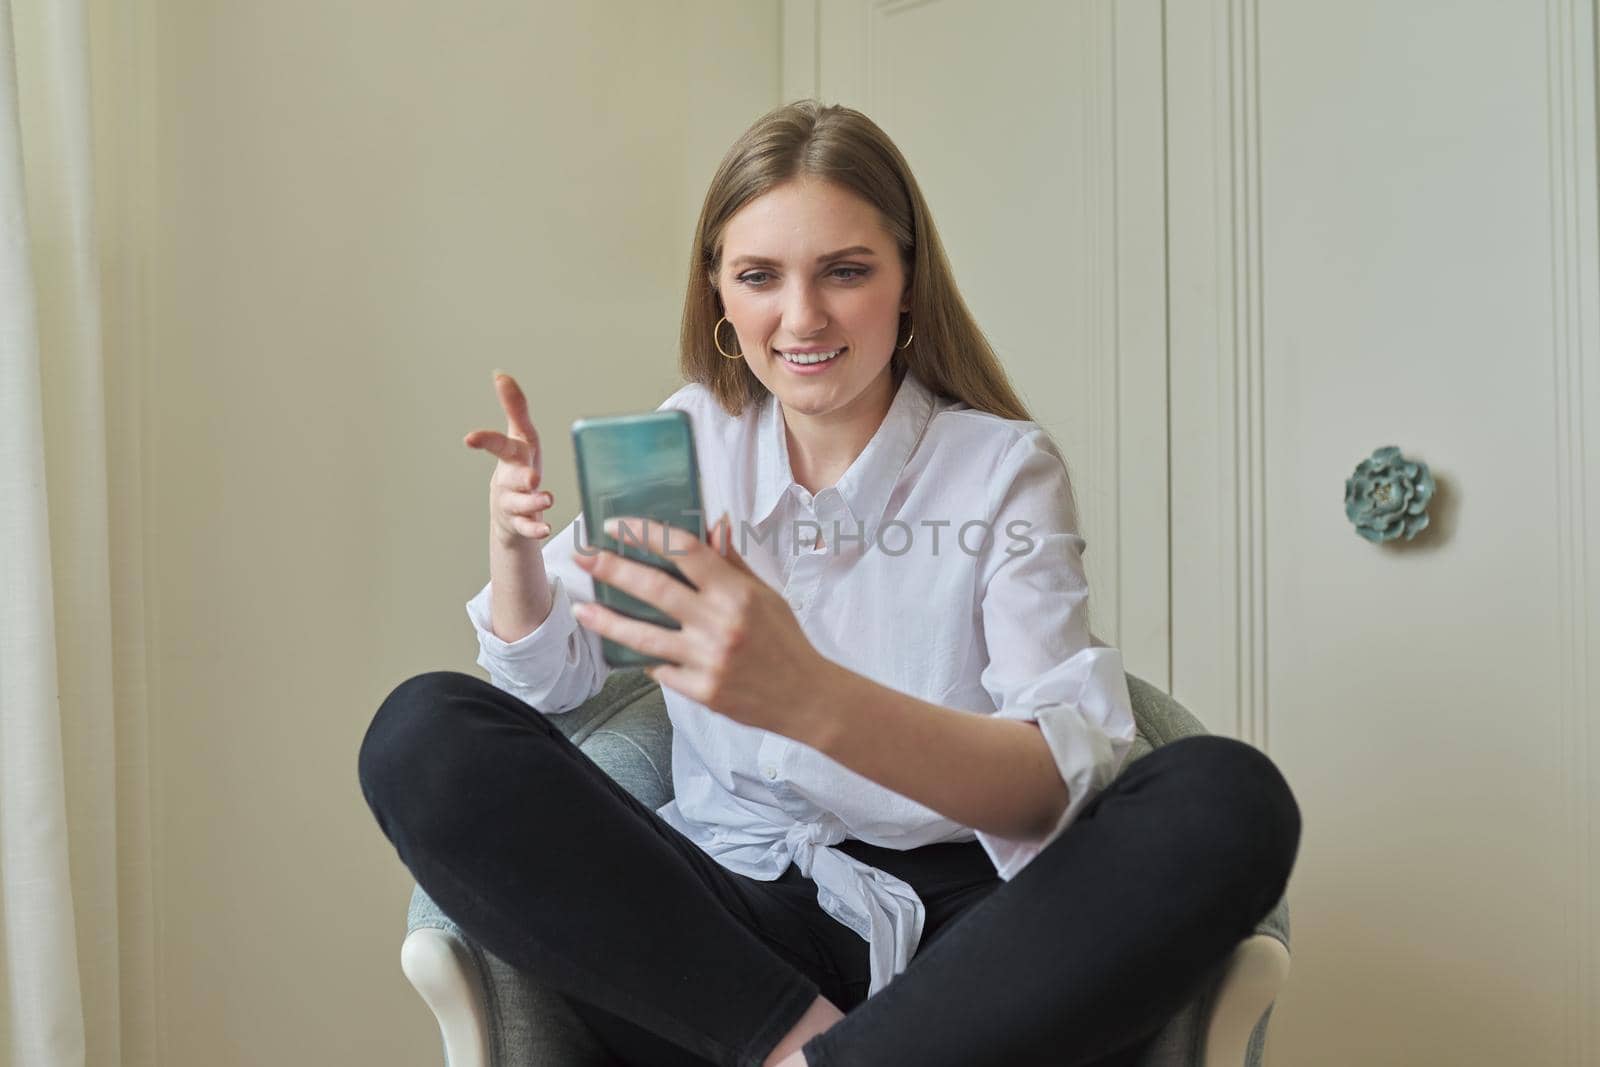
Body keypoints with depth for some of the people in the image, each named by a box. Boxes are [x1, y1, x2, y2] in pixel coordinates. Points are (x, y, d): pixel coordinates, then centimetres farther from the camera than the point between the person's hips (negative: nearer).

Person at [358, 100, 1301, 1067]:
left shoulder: (1005, 467, -3)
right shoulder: (687, 441, 7)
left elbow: (1071, 777, -17)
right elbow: (548, 682, 10)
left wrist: (813, 699, -36)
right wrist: (513, 543, -12)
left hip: (960, 922, -1)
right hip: (732, 916, 2)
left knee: (1230, 800, -28)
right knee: (422, 737, -17)